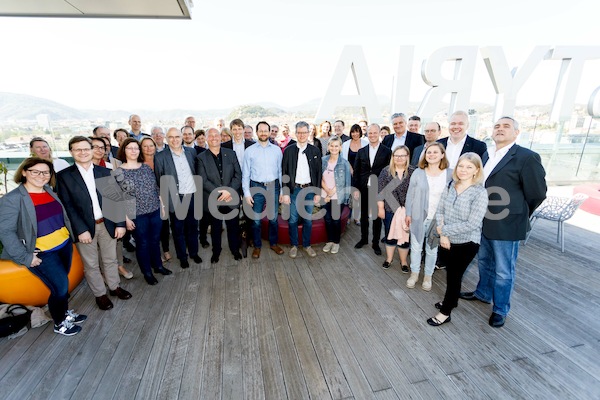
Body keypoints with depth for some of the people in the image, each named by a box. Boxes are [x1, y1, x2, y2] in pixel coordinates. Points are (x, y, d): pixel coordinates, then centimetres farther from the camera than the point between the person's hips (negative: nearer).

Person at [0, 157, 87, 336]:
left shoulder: (50, 191, 4)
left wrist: (70, 235, 6)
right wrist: (25, 257, -16)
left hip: (64, 245, 6)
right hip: (42, 253, -5)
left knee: (62, 283, 17)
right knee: (60, 286, -2)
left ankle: (65, 312, 38)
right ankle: (60, 322, 22)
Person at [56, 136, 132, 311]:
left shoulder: (105, 172, 3)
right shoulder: (64, 176, -4)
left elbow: (116, 199, 2)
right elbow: (68, 206, -8)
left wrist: (120, 223, -4)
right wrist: (81, 230, -14)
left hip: (108, 224, 2)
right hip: (84, 227, -2)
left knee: (110, 260, 17)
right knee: (91, 265, 12)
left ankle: (114, 286, 36)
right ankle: (100, 294, 30)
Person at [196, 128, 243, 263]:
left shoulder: (231, 153, 3)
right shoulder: (201, 158, -2)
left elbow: (238, 175, -2)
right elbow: (203, 181, -10)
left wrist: (229, 191, -16)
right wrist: (219, 193, -19)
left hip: (232, 198, 1)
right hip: (212, 200, -1)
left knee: (233, 226, 13)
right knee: (215, 228, 15)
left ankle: (235, 249, 35)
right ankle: (216, 251, 36)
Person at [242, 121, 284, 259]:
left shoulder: (277, 149, 4)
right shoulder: (249, 151, 0)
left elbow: (280, 171, 6)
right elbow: (245, 174, 1)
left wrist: (282, 190, 4)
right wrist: (247, 193, -5)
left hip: (273, 186, 1)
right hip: (256, 187, -1)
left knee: (273, 218, 11)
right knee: (256, 219, 6)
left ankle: (273, 243, 30)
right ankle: (257, 246, 25)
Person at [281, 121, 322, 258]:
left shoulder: (315, 151, 3)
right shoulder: (288, 150, -1)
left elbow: (319, 173, 5)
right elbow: (284, 172, -1)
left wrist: (318, 192, 0)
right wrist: (285, 192, -7)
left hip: (310, 189, 1)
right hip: (294, 190, -1)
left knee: (308, 220, 10)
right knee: (293, 220, 7)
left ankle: (307, 245, 28)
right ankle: (294, 245, 25)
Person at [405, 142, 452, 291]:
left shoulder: (450, 174, -5)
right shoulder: (418, 173, -5)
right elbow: (410, 195, -1)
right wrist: (408, 214, -3)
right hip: (418, 217, 0)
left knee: (432, 249, 14)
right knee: (415, 247, 13)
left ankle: (428, 276, 33)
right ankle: (414, 273, 32)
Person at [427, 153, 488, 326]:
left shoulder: (480, 193, -18)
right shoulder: (450, 186, -3)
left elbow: (472, 224, -23)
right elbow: (439, 211, -3)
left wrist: (443, 229, -18)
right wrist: (443, 235, -15)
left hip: (466, 243, -5)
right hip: (448, 240, 5)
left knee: (455, 276, 10)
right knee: (450, 273, 22)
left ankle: (445, 312, 27)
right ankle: (452, 299, 46)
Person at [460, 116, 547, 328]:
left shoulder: (527, 157, -14)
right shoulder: (489, 157, 8)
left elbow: (537, 193, -10)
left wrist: (515, 214, 2)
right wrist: (481, 215, 10)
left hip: (506, 225, -7)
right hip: (485, 222, 7)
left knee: (503, 271, 9)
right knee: (484, 261, 23)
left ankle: (500, 309, 28)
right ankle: (483, 293, 44)